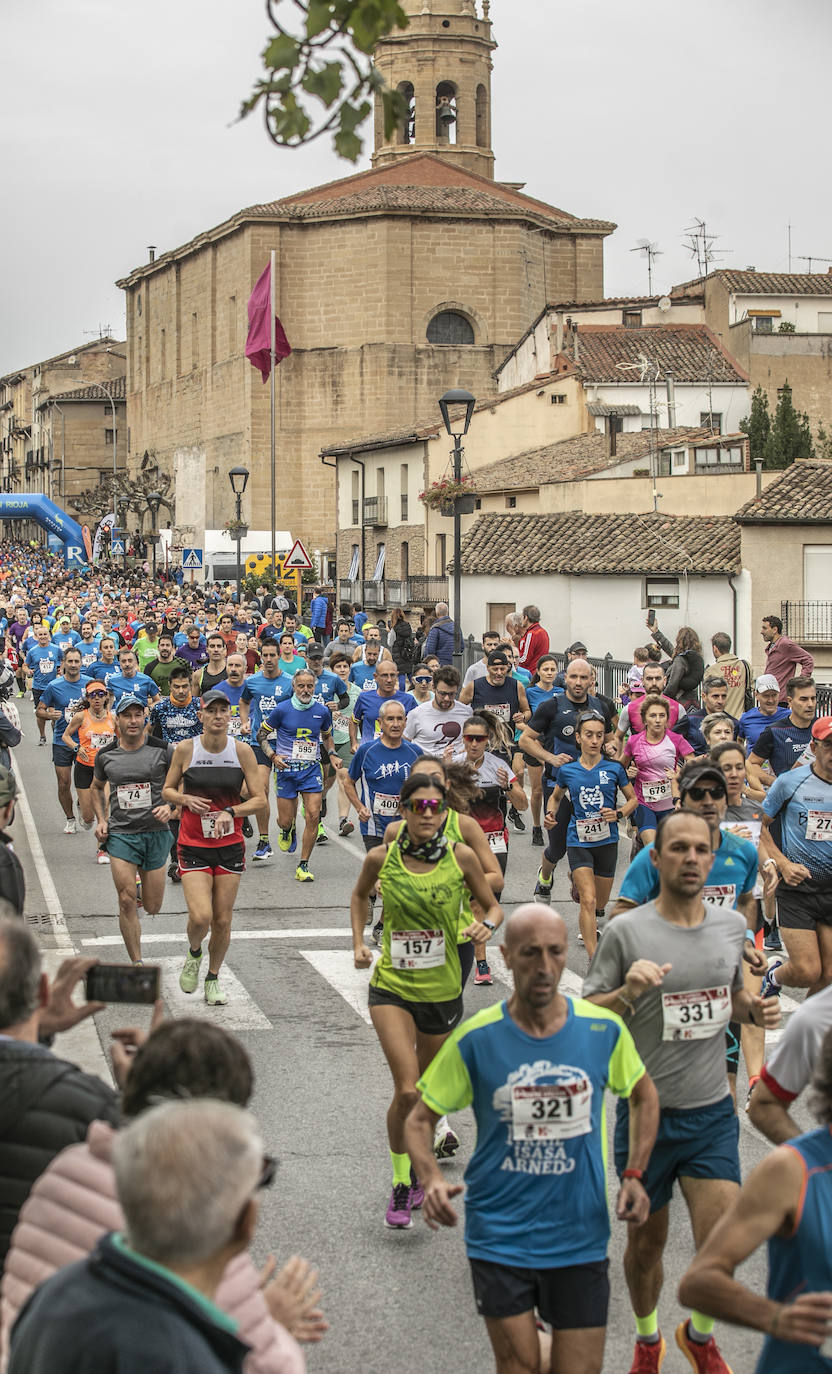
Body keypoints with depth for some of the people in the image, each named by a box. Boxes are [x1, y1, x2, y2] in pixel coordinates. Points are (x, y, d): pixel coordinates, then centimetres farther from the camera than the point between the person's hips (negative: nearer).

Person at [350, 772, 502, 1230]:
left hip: (442, 990, 2)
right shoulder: (382, 858, -6)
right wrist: (359, 942, 5)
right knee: (406, 1090, -17)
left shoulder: (460, 857, -7)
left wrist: (486, 925, -17)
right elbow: (359, 896, 16)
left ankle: (418, 1171, 41)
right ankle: (400, 1185, -1)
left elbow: (493, 906, 5)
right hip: (392, 986, -1)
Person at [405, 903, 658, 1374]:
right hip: (500, 1241, -1)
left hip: (580, 1241, 1)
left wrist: (635, 1174, 1)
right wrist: (432, 1180, -19)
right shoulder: (476, 1039, -9)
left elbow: (644, 1096, 14)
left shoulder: (604, 1030, -5)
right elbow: (420, 1119, 0)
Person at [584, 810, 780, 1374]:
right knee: (647, 1243, 12)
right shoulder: (626, 931, -10)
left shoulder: (732, 926, 2)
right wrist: (626, 992, -25)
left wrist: (754, 1010, -2)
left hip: (713, 1115, 2)